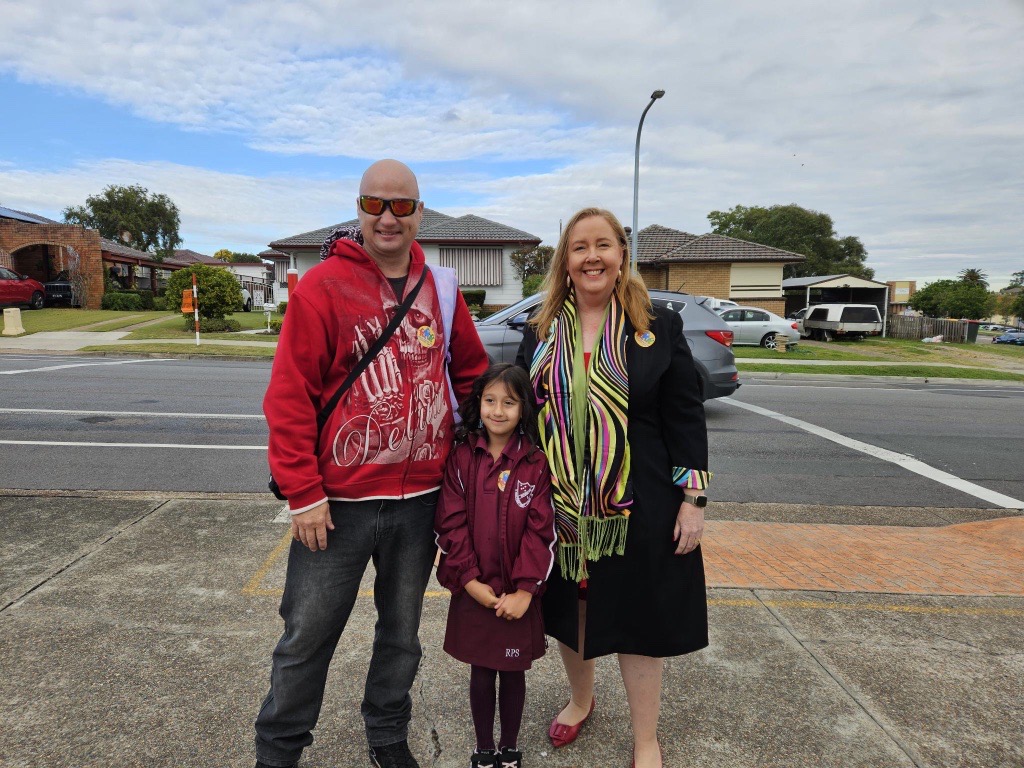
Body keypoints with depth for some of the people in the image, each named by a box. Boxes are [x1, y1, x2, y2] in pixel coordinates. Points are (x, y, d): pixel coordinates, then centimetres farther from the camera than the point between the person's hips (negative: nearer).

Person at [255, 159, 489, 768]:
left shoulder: (440, 289, 5)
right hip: (339, 501, -3)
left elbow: (472, 371, 16)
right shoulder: (323, 286, -8)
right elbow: (290, 396, -11)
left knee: (402, 632, 20)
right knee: (307, 638, 11)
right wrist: (303, 494, -13)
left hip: (421, 499, 4)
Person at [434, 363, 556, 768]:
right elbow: (451, 524, -7)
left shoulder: (536, 462, -7)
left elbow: (541, 530, -9)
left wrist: (525, 589, -14)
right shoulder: (461, 457, -5)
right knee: (481, 673, 15)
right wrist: (470, 580, -12)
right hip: (474, 591, 1)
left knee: (513, 672, 16)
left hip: (519, 593, 0)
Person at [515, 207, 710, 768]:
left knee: (636, 619, 9)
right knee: (569, 608, 18)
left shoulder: (659, 328, -4)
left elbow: (685, 419, -4)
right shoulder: (540, 333, 4)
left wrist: (693, 499, -7)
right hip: (560, 506, 3)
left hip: (637, 507, -2)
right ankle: (580, 699, 47)